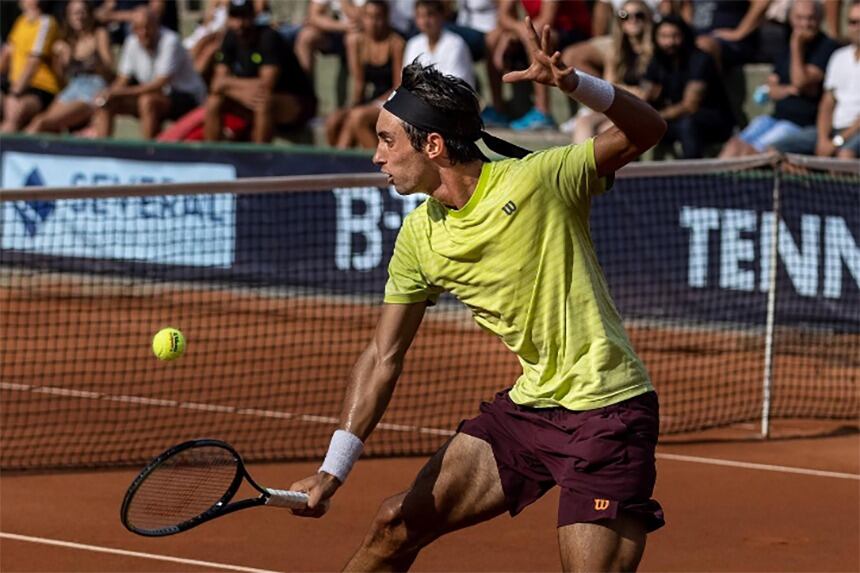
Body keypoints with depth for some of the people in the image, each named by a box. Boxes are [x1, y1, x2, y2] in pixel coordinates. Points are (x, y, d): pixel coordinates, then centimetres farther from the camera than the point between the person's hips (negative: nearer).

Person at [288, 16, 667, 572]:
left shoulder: (538, 179, -16)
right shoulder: (419, 237, 2)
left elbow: (647, 130, -15)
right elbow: (384, 357, 7)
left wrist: (573, 83, -32)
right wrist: (333, 470, 3)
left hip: (607, 413, -6)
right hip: (527, 408, 6)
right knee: (396, 527, 9)